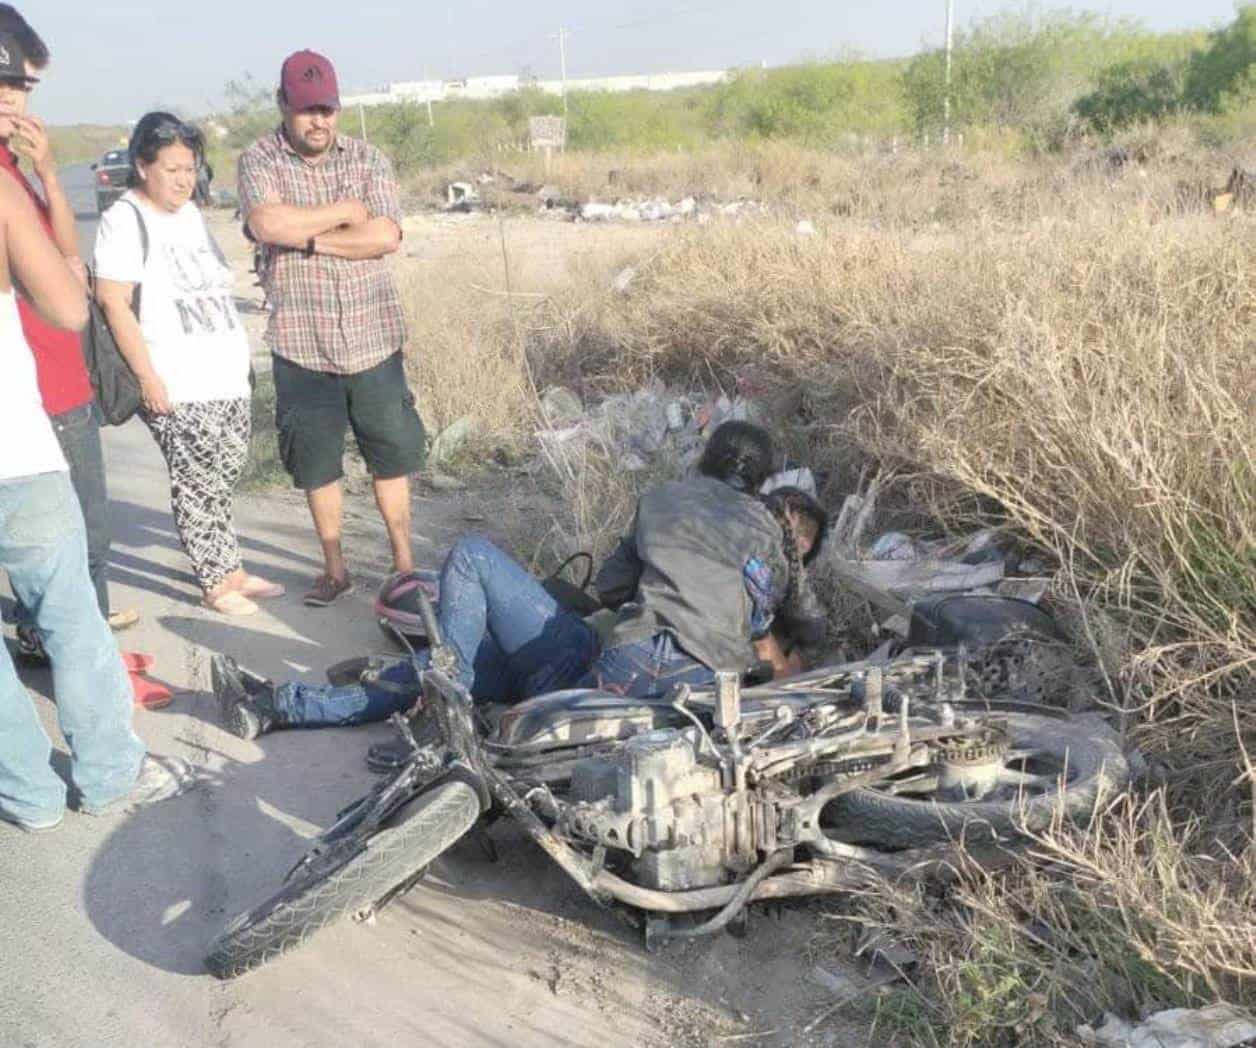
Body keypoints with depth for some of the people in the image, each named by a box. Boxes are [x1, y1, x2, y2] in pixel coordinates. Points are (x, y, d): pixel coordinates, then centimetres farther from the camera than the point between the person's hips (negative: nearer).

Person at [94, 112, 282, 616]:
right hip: (177, 389, -7)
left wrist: (241, 362, 19)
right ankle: (215, 584, 12)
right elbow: (114, 303, -13)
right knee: (198, 486, 0)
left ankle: (232, 571, 24)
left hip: (229, 380, 7)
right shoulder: (124, 220, -8)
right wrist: (148, 378, -16)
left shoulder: (191, 213, 14)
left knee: (223, 482, 13)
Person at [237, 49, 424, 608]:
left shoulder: (369, 160, 4)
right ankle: (335, 568, 24)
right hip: (301, 342, -1)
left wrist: (306, 237, -12)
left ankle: (404, 562, 23)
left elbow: (386, 236, -10)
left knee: (392, 455, 8)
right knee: (317, 463, 8)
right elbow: (266, 224, -19)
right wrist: (346, 211, -10)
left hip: (373, 337, 1)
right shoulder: (259, 161, 1)